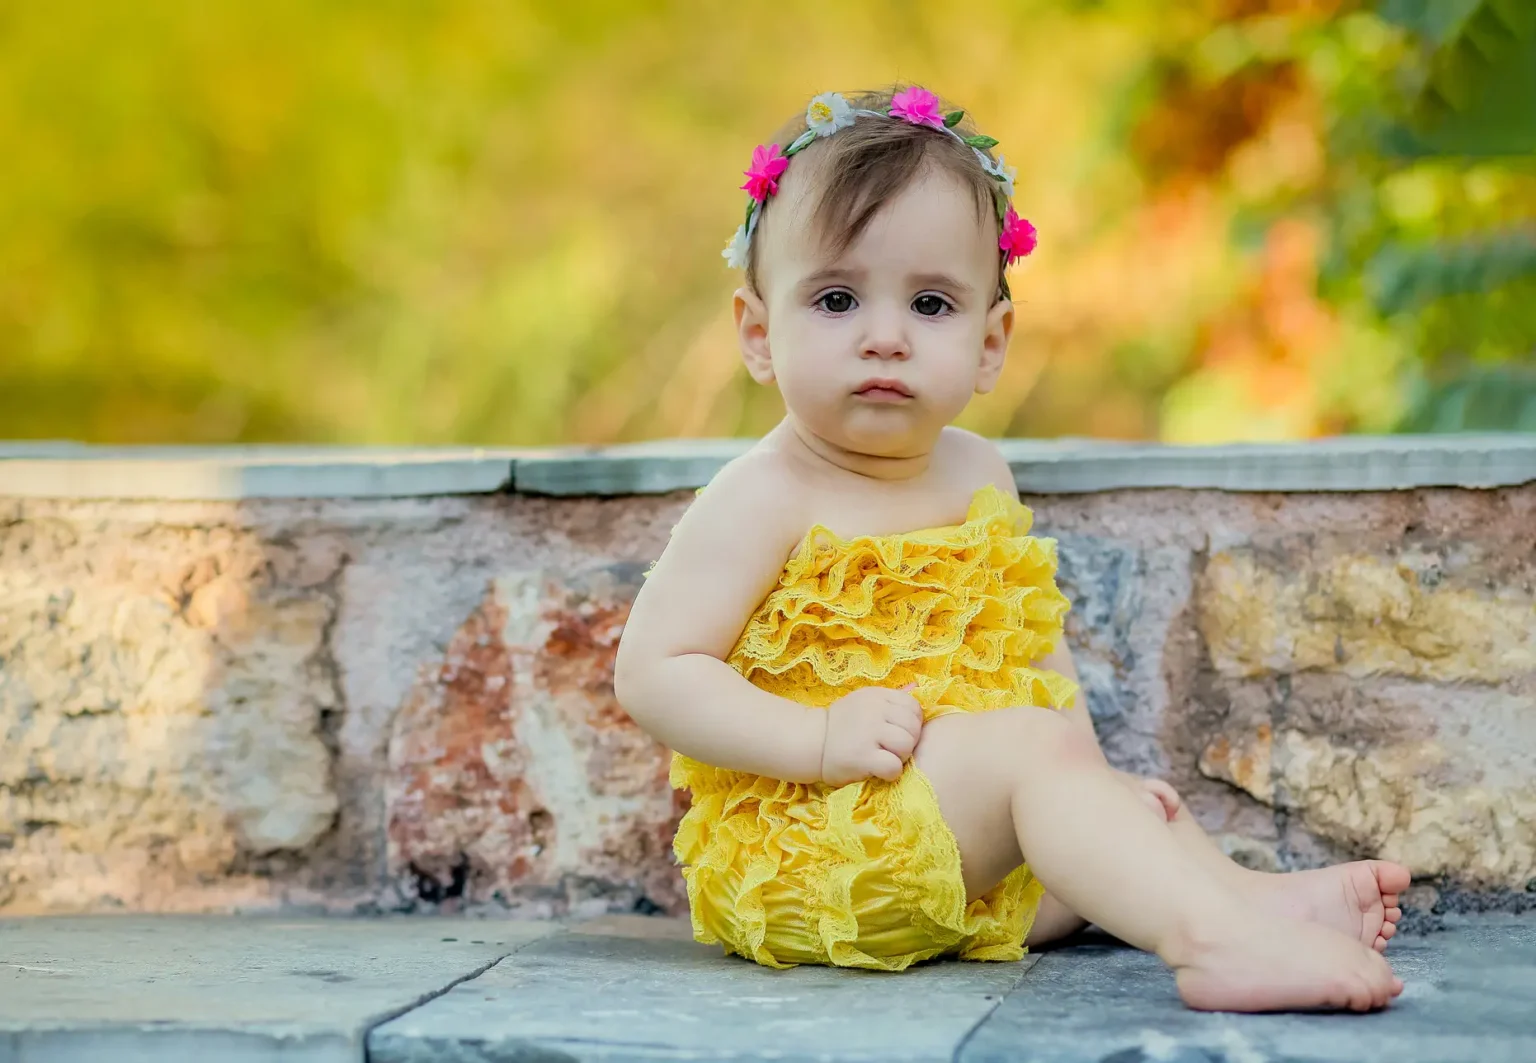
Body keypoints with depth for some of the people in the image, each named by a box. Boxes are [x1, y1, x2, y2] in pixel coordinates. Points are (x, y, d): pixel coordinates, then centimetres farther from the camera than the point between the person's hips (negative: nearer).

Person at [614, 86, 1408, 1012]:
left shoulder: (978, 476, 11)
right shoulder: (765, 500, -11)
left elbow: (1034, 645, 22)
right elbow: (652, 672, -16)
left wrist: (1094, 774, 9)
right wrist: (821, 740, -26)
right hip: (804, 847, -9)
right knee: (1034, 743, -27)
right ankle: (1215, 937, -40)